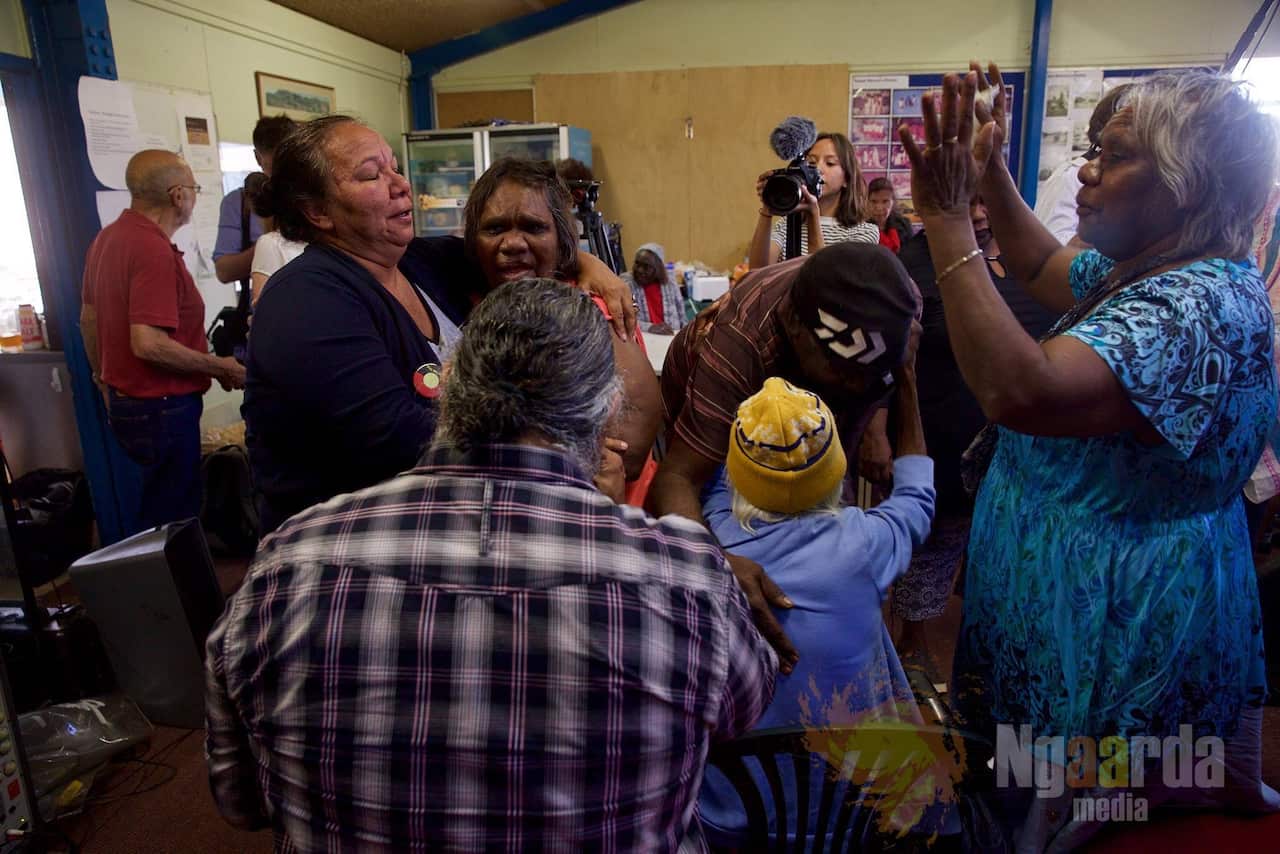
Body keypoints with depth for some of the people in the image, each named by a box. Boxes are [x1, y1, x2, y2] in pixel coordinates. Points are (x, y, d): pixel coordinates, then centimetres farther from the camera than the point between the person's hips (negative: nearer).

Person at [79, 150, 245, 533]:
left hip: (125, 399, 10)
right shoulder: (155, 251, -23)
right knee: (171, 521, 3)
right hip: (162, 409, -10)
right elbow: (148, 343, -29)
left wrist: (105, 380, 27)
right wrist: (220, 368, -18)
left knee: (156, 508, 22)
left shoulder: (108, 238, 8)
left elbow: (88, 318, 17)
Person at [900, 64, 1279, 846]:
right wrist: (991, 174, 3)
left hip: (1118, 595, -10)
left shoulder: (1202, 306, -30)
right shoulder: (1154, 267, 1)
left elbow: (1022, 392, -45)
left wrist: (947, 220, -40)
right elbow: (1045, 269, 18)